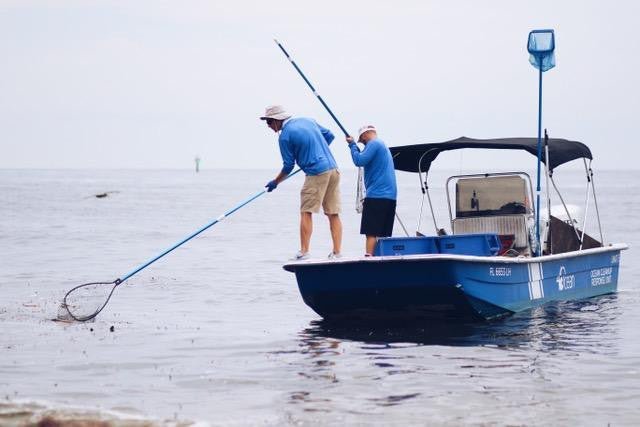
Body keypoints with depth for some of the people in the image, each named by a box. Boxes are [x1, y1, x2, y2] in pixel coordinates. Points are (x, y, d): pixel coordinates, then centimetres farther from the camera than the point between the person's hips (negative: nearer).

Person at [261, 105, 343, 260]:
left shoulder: (284, 136, -7)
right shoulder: (307, 120, 13)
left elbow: (288, 166, -3)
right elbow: (329, 135, 20)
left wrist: (275, 182, 12)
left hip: (316, 174, -7)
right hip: (333, 169, 7)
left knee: (306, 212, 1)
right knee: (333, 214, 6)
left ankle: (304, 252, -2)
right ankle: (336, 253, 5)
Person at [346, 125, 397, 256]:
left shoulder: (373, 144, -6)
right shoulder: (383, 145, 25)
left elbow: (359, 161, -15)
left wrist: (353, 145, -3)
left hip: (377, 195, -9)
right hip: (390, 196, 9)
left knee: (371, 232, -12)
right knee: (384, 234, 8)